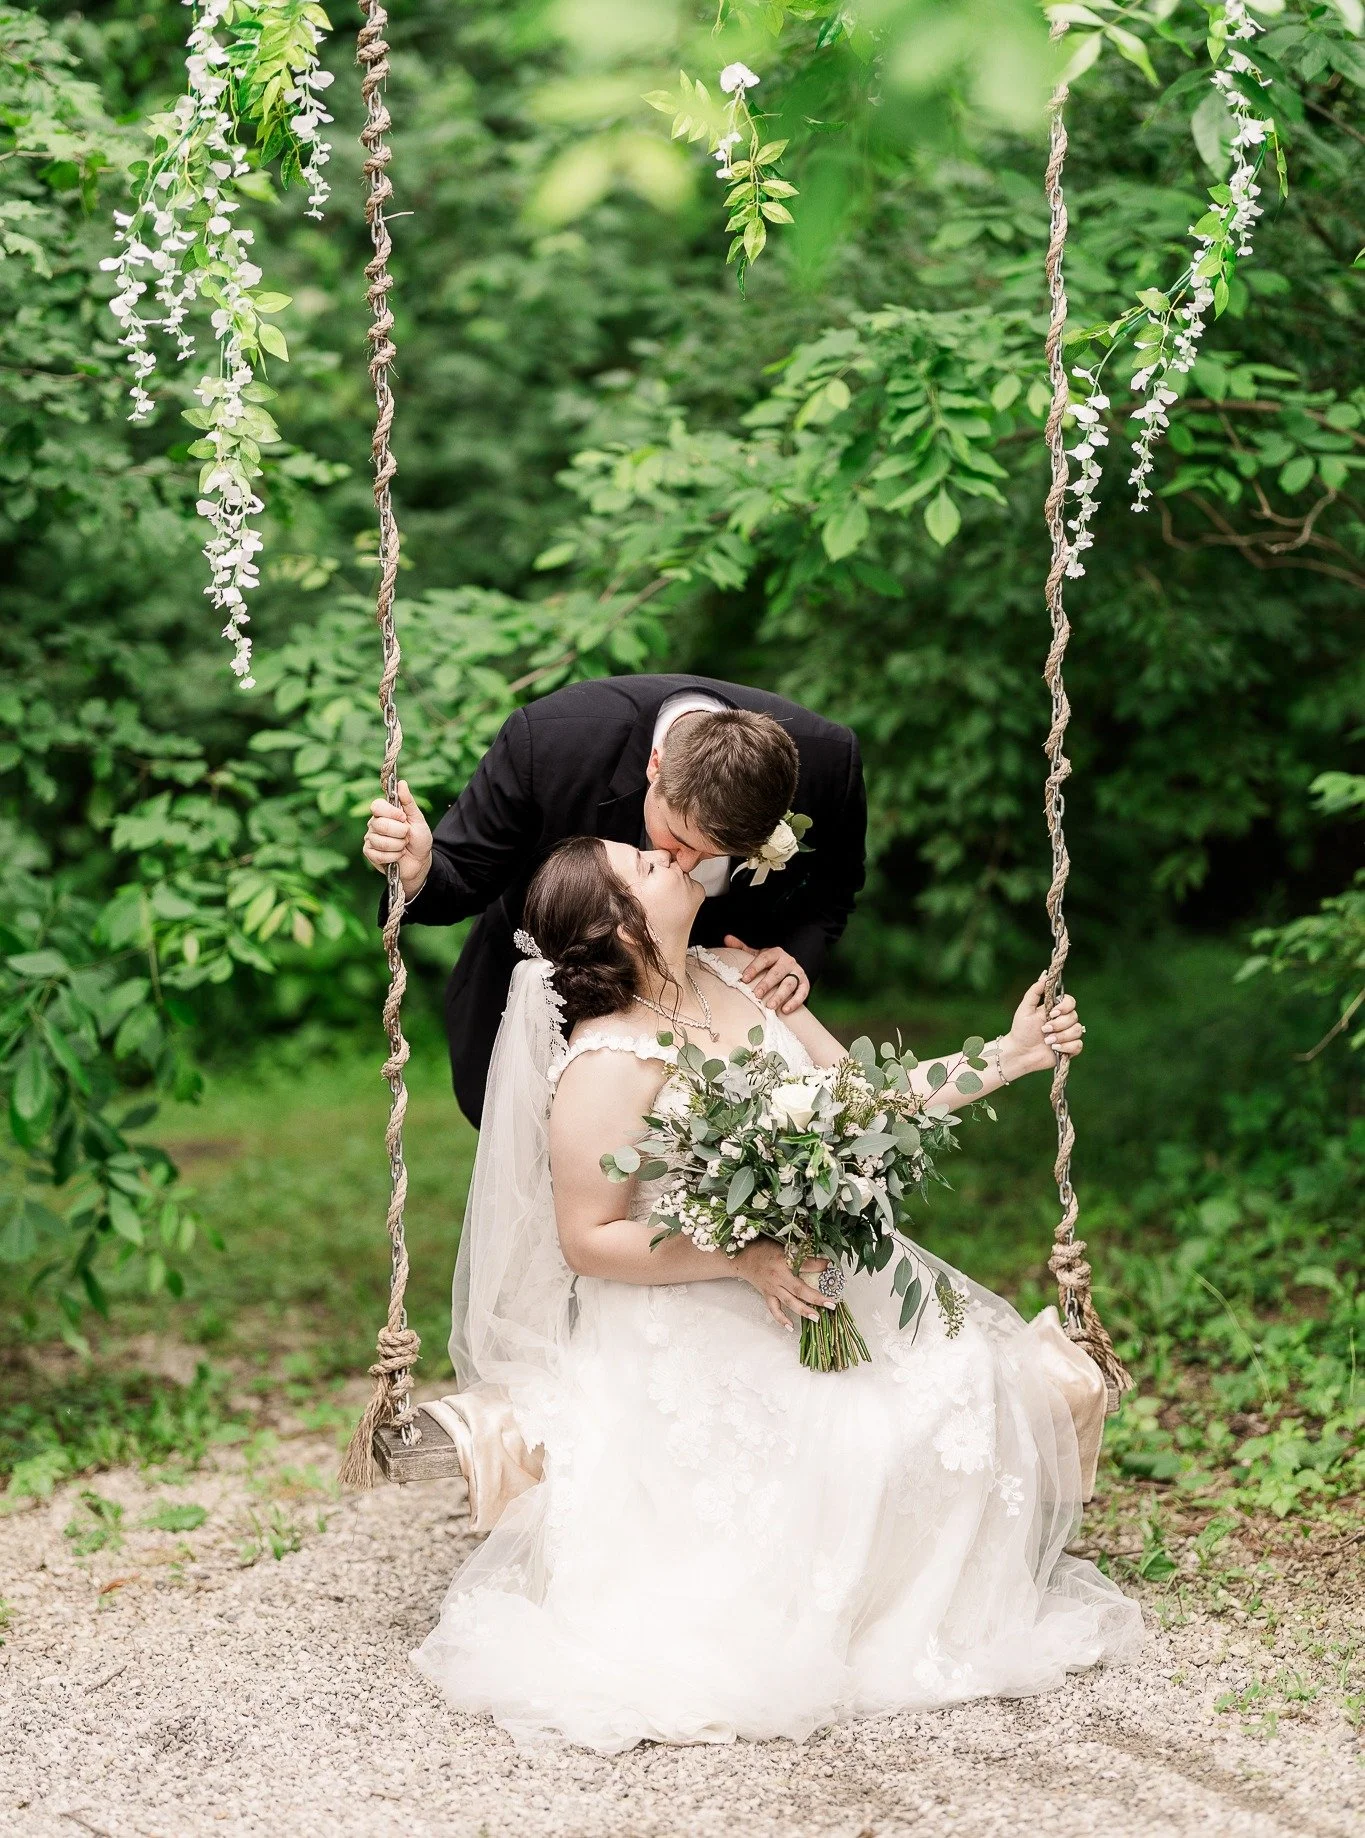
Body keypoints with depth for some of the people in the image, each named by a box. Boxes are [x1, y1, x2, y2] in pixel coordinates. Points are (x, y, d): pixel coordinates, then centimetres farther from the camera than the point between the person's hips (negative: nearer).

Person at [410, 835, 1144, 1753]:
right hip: (685, 1326, -7)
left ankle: (941, 1610, 9)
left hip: (807, 1278, 8)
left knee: (969, 1373, -9)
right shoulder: (605, 1066, -20)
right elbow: (588, 1240, -18)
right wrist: (739, 1258, -25)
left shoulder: (742, 980, 4)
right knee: (835, 1445, -25)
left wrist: (1006, 1058, 3)